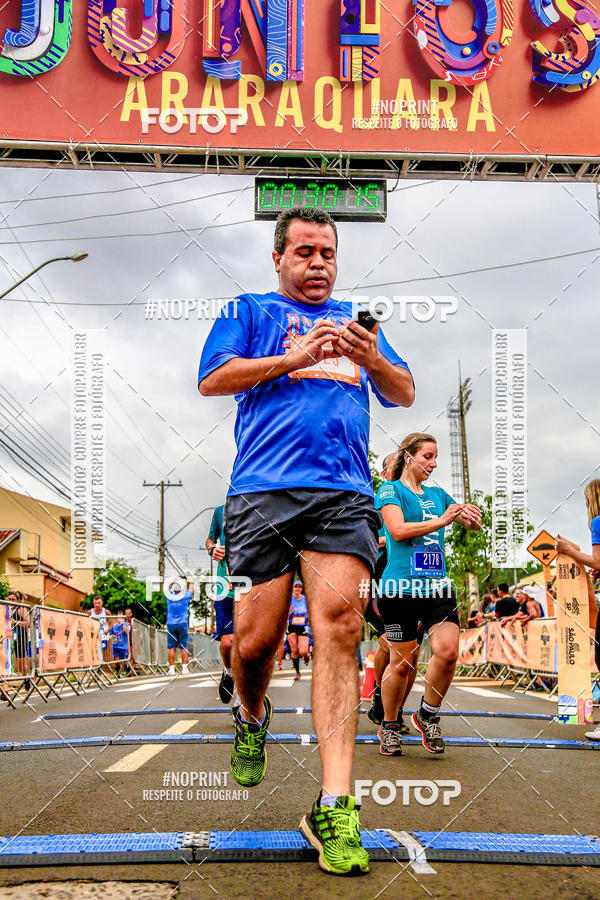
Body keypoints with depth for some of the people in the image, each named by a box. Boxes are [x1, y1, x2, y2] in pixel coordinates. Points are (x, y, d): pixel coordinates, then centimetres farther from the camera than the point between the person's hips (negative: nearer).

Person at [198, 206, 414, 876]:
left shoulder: (355, 320, 28)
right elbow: (211, 379, 4)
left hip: (342, 493, 1)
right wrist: (298, 357, -4)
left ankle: (334, 804, -17)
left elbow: (405, 395, 21)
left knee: (339, 620, -17)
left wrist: (371, 359, 0)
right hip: (263, 491, -1)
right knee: (256, 638, -5)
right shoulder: (249, 312, 20)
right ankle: (252, 718, 31)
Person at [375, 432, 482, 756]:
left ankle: (428, 716, 12)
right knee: (402, 660, 0)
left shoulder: (437, 494, 18)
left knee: (448, 650, -12)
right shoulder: (390, 489, 2)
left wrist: (470, 515, 0)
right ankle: (389, 726, 22)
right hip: (400, 587, -5)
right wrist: (441, 521, -14)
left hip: (437, 585, 5)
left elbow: (473, 522, 24)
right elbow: (398, 530, -13)